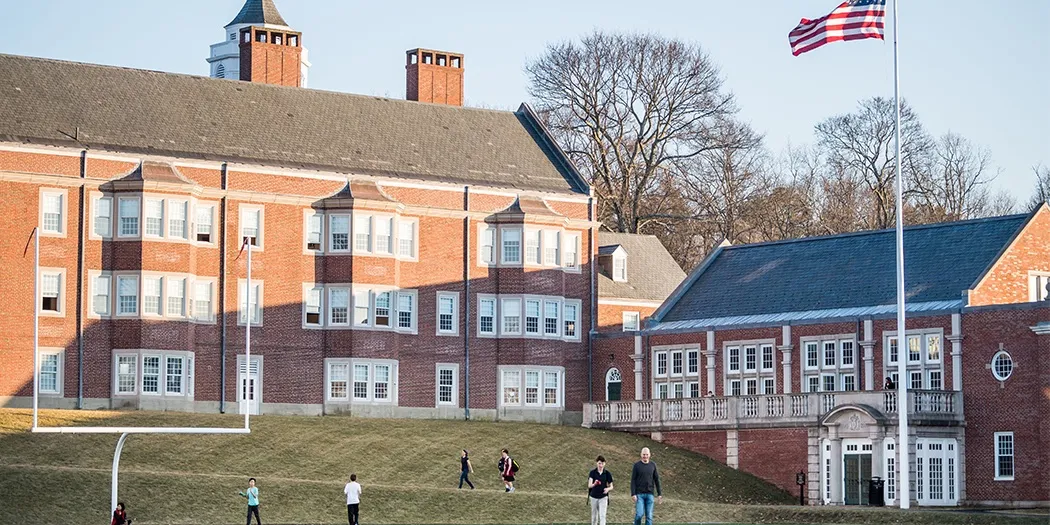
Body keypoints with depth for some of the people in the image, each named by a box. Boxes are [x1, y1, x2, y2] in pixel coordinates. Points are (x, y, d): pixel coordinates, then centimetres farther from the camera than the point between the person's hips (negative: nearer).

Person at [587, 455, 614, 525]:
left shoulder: (607, 473, -2)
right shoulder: (593, 472, -5)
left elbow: (611, 486, 4)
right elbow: (589, 485, -17)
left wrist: (608, 489, -20)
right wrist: (594, 484, -40)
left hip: (603, 497, -1)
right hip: (594, 497, 1)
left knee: (602, 515, -11)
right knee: (594, 516, 12)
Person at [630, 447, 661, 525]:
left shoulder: (653, 465, 7)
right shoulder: (637, 465, -1)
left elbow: (656, 480, 11)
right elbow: (633, 480, -3)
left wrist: (659, 494, 7)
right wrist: (633, 494, -11)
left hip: (649, 494, 2)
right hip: (639, 494, -2)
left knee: (649, 516, -1)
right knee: (639, 514, -13)